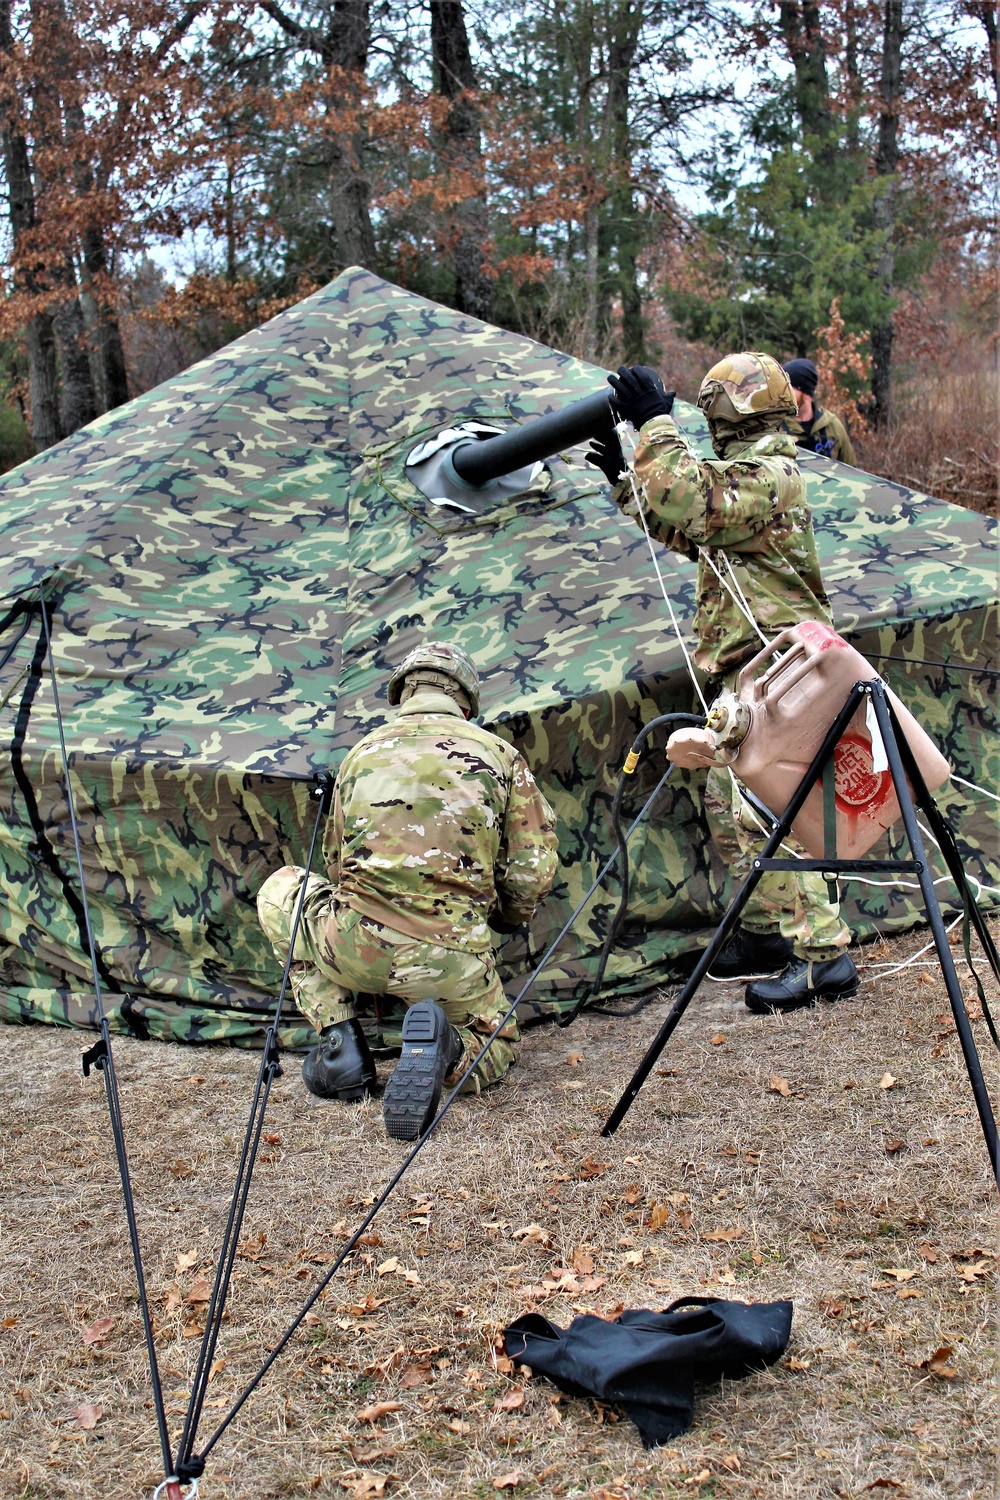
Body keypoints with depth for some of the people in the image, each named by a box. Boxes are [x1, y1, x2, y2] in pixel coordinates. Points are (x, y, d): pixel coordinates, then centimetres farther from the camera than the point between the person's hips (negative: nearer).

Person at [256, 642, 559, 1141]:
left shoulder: (362, 752, 14)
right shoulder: (498, 754, 8)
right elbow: (532, 873, 6)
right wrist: (497, 918, 28)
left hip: (354, 949, 0)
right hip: (452, 963, 0)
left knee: (279, 891, 30)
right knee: (493, 1048, 30)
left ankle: (338, 1036, 15)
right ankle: (443, 1045, -8)